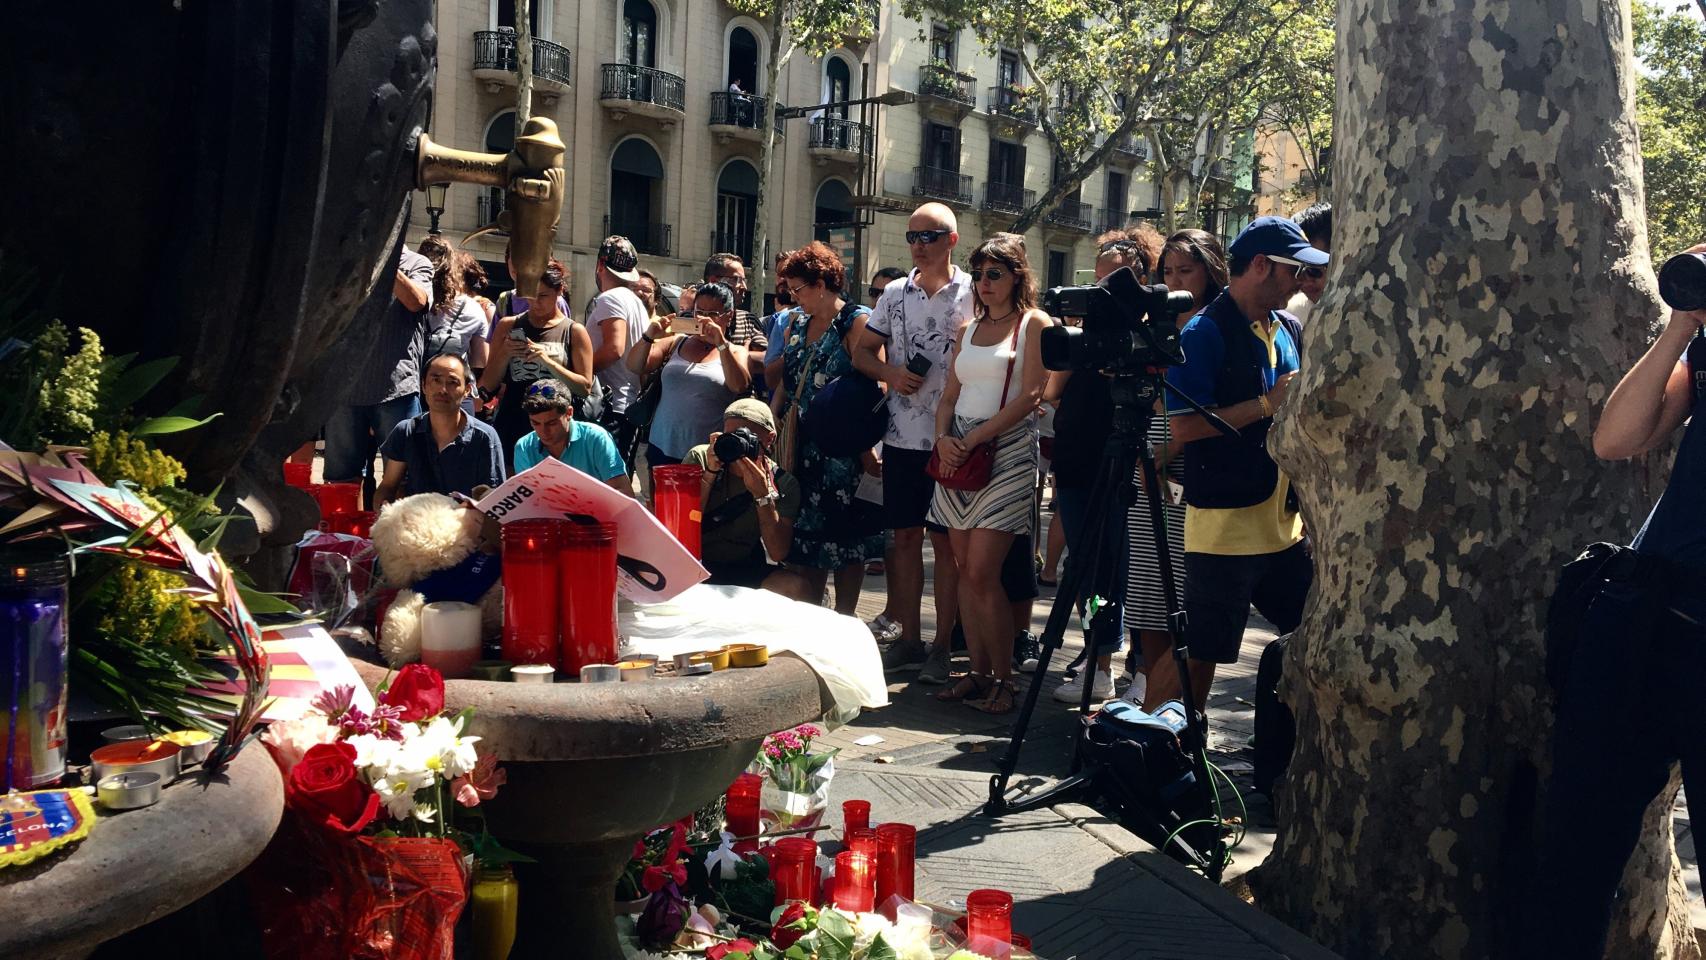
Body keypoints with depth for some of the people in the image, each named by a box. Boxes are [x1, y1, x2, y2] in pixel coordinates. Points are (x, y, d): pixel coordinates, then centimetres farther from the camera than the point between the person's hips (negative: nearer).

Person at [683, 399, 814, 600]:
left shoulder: (784, 484, -6)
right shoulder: (699, 458, -5)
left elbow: (778, 554, -14)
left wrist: (763, 494, -24)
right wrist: (710, 473, -22)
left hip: (747, 571, 0)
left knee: (797, 588, -30)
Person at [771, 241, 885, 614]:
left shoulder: (856, 323, -9)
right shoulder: (797, 325, 14)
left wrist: (866, 447, -20)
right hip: (801, 448, 7)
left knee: (841, 533, 0)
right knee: (805, 531, 10)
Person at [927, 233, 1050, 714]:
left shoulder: (1034, 323, 0)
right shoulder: (969, 328, 17)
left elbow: (1030, 396, -10)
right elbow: (949, 396, 15)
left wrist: (974, 438, -15)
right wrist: (943, 437, -5)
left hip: (1006, 453, -6)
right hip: (958, 454, 6)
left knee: (982, 574, -12)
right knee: (965, 571, 6)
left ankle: (1004, 680, -1)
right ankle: (978, 671, 13)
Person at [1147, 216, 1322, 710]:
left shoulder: (1288, 328, 13)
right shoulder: (1204, 333, -11)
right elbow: (1185, 427, -20)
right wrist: (1267, 403, -20)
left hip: (1285, 523, 8)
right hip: (1223, 525, -8)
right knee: (1195, 654, -2)